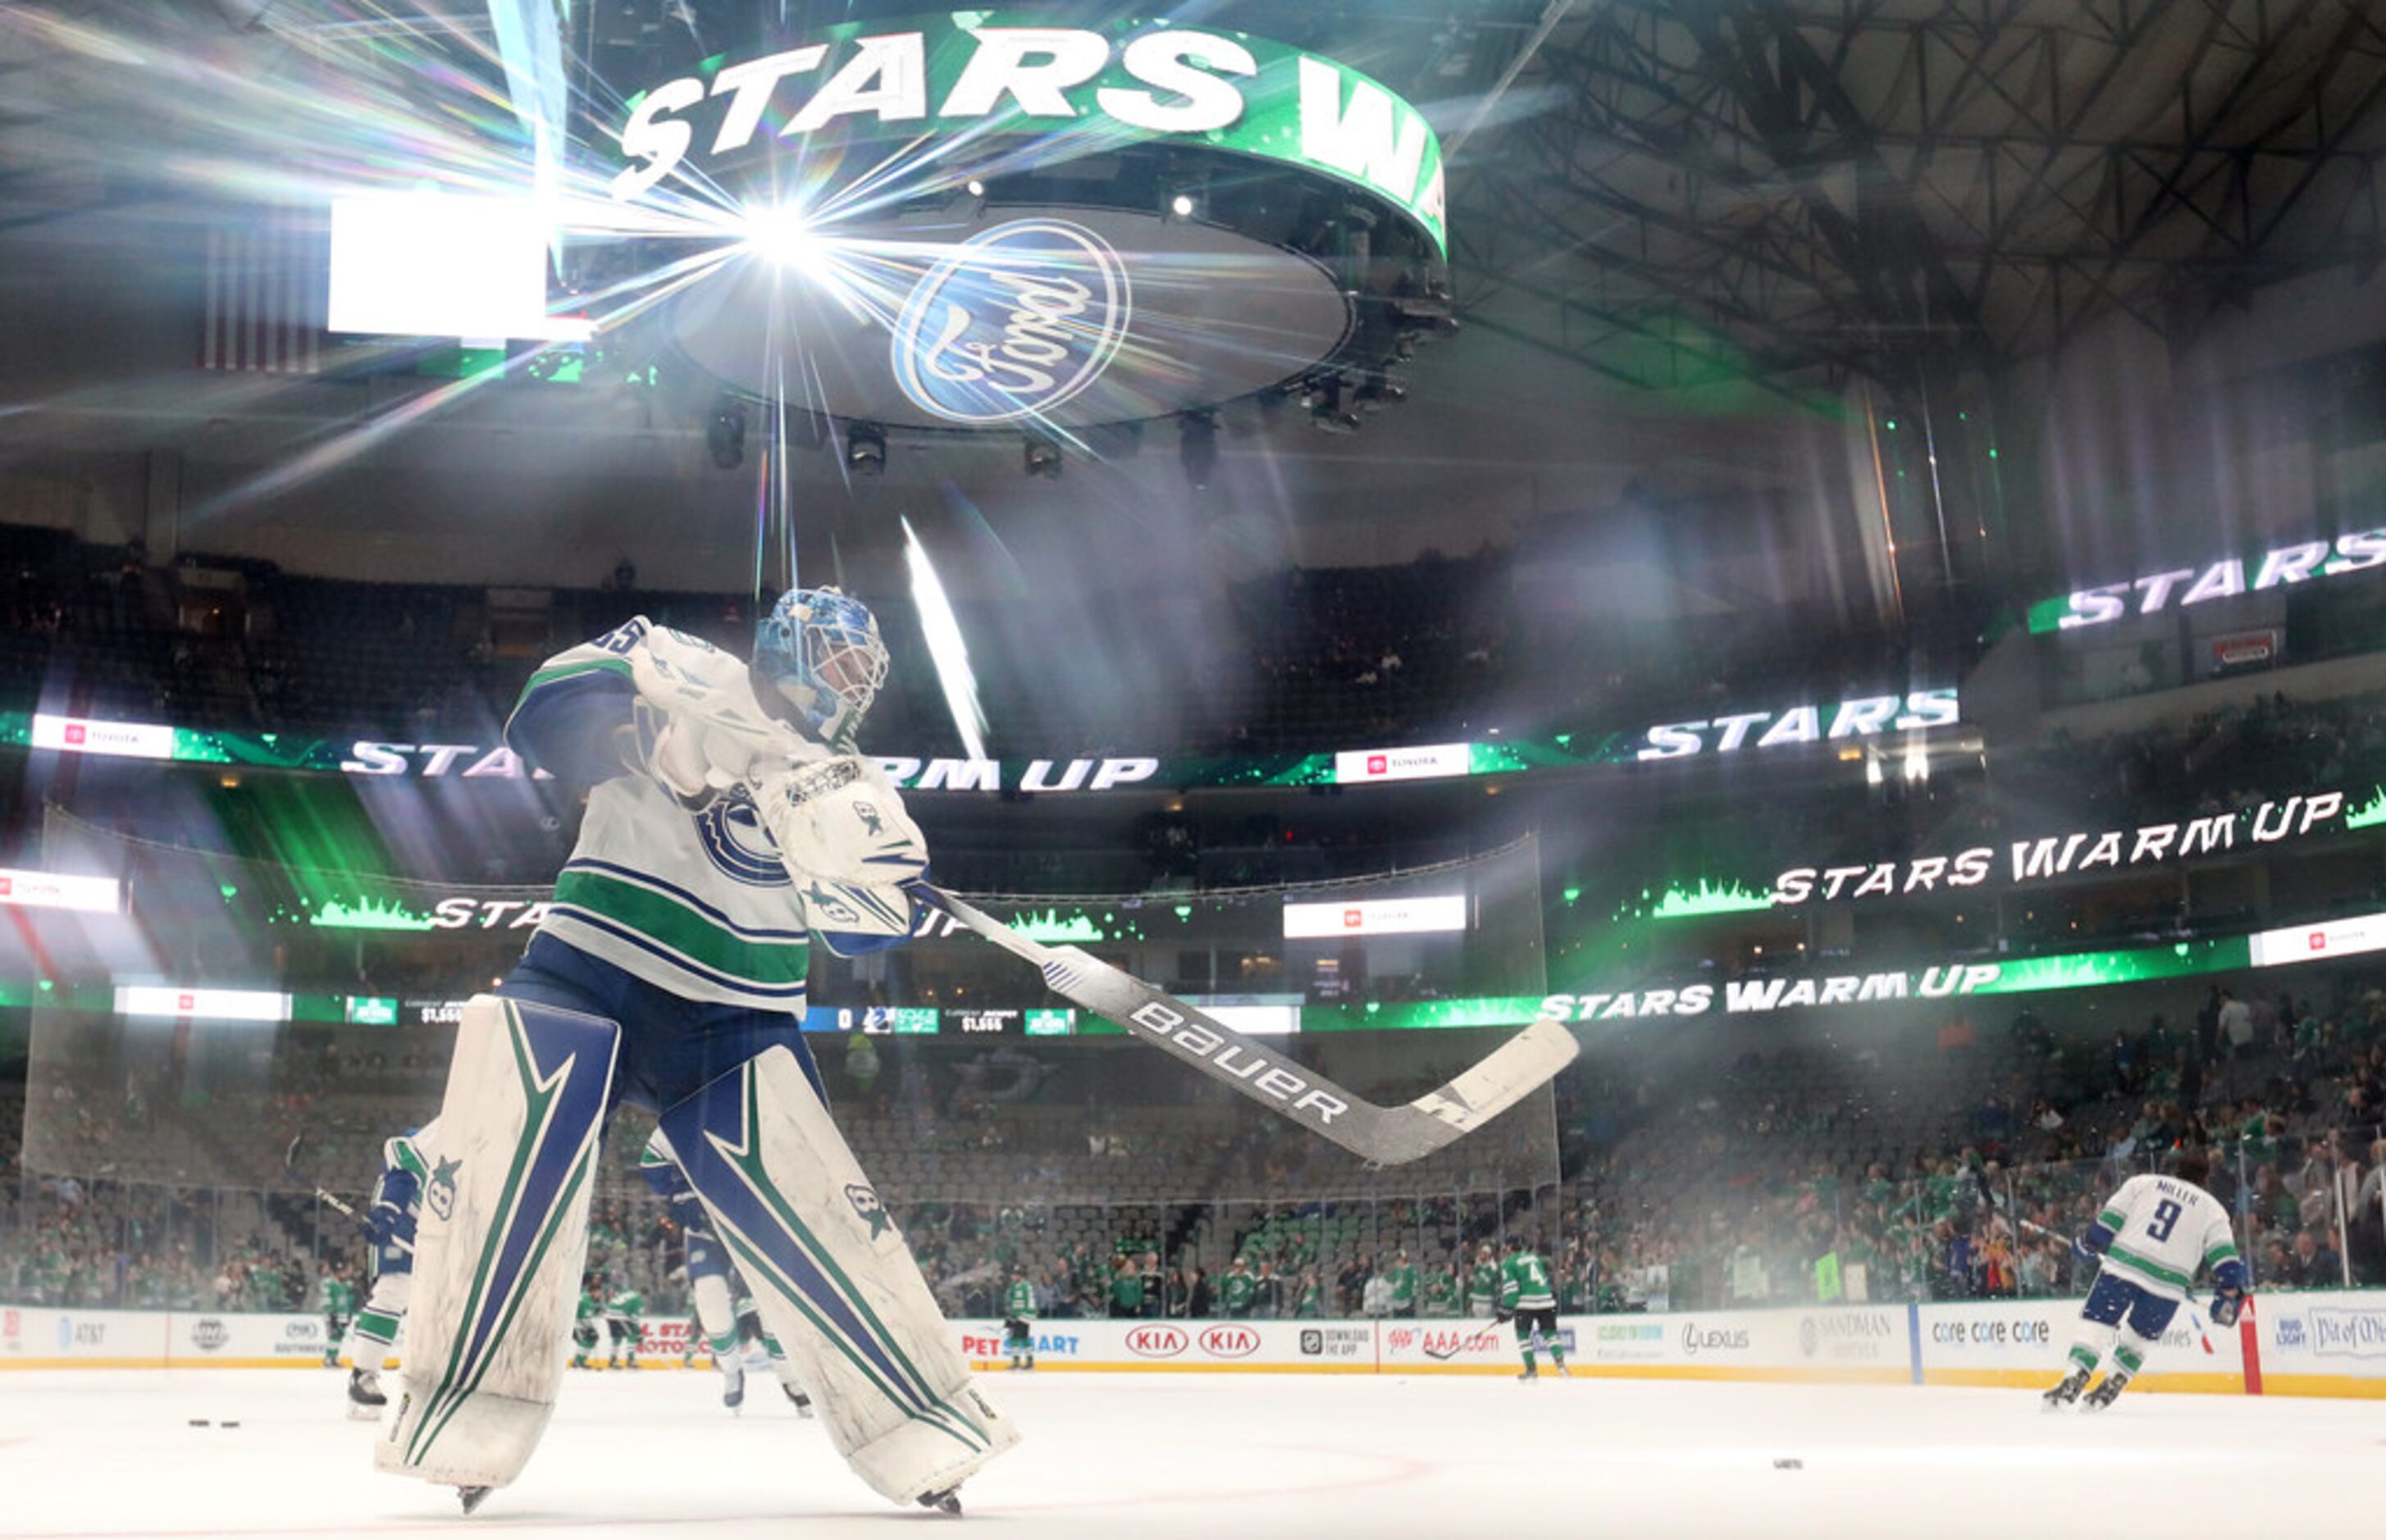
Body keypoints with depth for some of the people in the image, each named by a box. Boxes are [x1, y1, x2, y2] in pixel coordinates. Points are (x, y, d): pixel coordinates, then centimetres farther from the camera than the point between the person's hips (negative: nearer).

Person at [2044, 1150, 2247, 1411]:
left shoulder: (2142, 1183, 16)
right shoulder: (2212, 1208, 17)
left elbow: (2108, 1221, 8)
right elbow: (2224, 1256, 7)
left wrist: (2088, 1244, 20)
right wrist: (2229, 1295, 11)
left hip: (2122, 1265, -1)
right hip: (2168, 1282, 1)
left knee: (2096, 1324, 1)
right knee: (2139, 1337, 22)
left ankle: (2075, 1379, -15)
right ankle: (2113, 1383, 17)